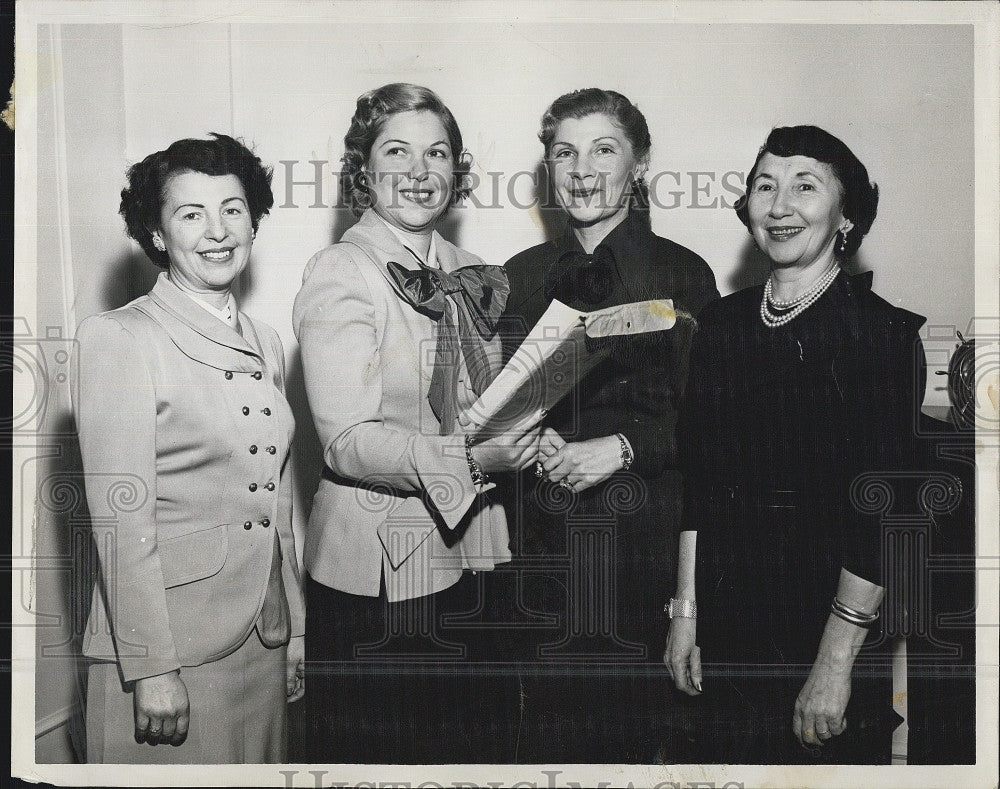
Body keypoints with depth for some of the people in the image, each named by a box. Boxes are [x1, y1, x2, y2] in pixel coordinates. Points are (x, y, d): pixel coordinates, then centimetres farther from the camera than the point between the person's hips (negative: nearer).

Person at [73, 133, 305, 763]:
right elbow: (121, 518, -14)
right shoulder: (117, 336, -9)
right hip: (170, 648, -6)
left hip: (263, 641, 6)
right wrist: (151, 669, -16)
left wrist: (296, 630, 13)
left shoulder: (265, 343, 10)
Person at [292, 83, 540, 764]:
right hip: (375, 563, -6)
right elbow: (349, 440, -18)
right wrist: (470, 459, -28)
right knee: (372, 750, 6)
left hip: (465, 552, 7)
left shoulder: (469, 275, 10)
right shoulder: (341, 273, -10)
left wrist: (522, 438, -1)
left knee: (468, 745, 17)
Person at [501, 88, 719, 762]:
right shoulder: (522, 274, 10)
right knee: (549, 723, 6)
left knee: (633, 722, 2)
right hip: (544, 536, 3)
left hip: (644, 535, -2)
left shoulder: (683, 272, 0)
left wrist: (622, 448, -15)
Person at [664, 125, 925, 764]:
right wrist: (685, 613, 4)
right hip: (726, 627, 4)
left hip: (830, 628, -4)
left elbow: (880, 513, -14)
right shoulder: (721, 324, 4)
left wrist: (835, 664, -16)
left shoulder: (885, 334, -10)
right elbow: (697, 479, 6)